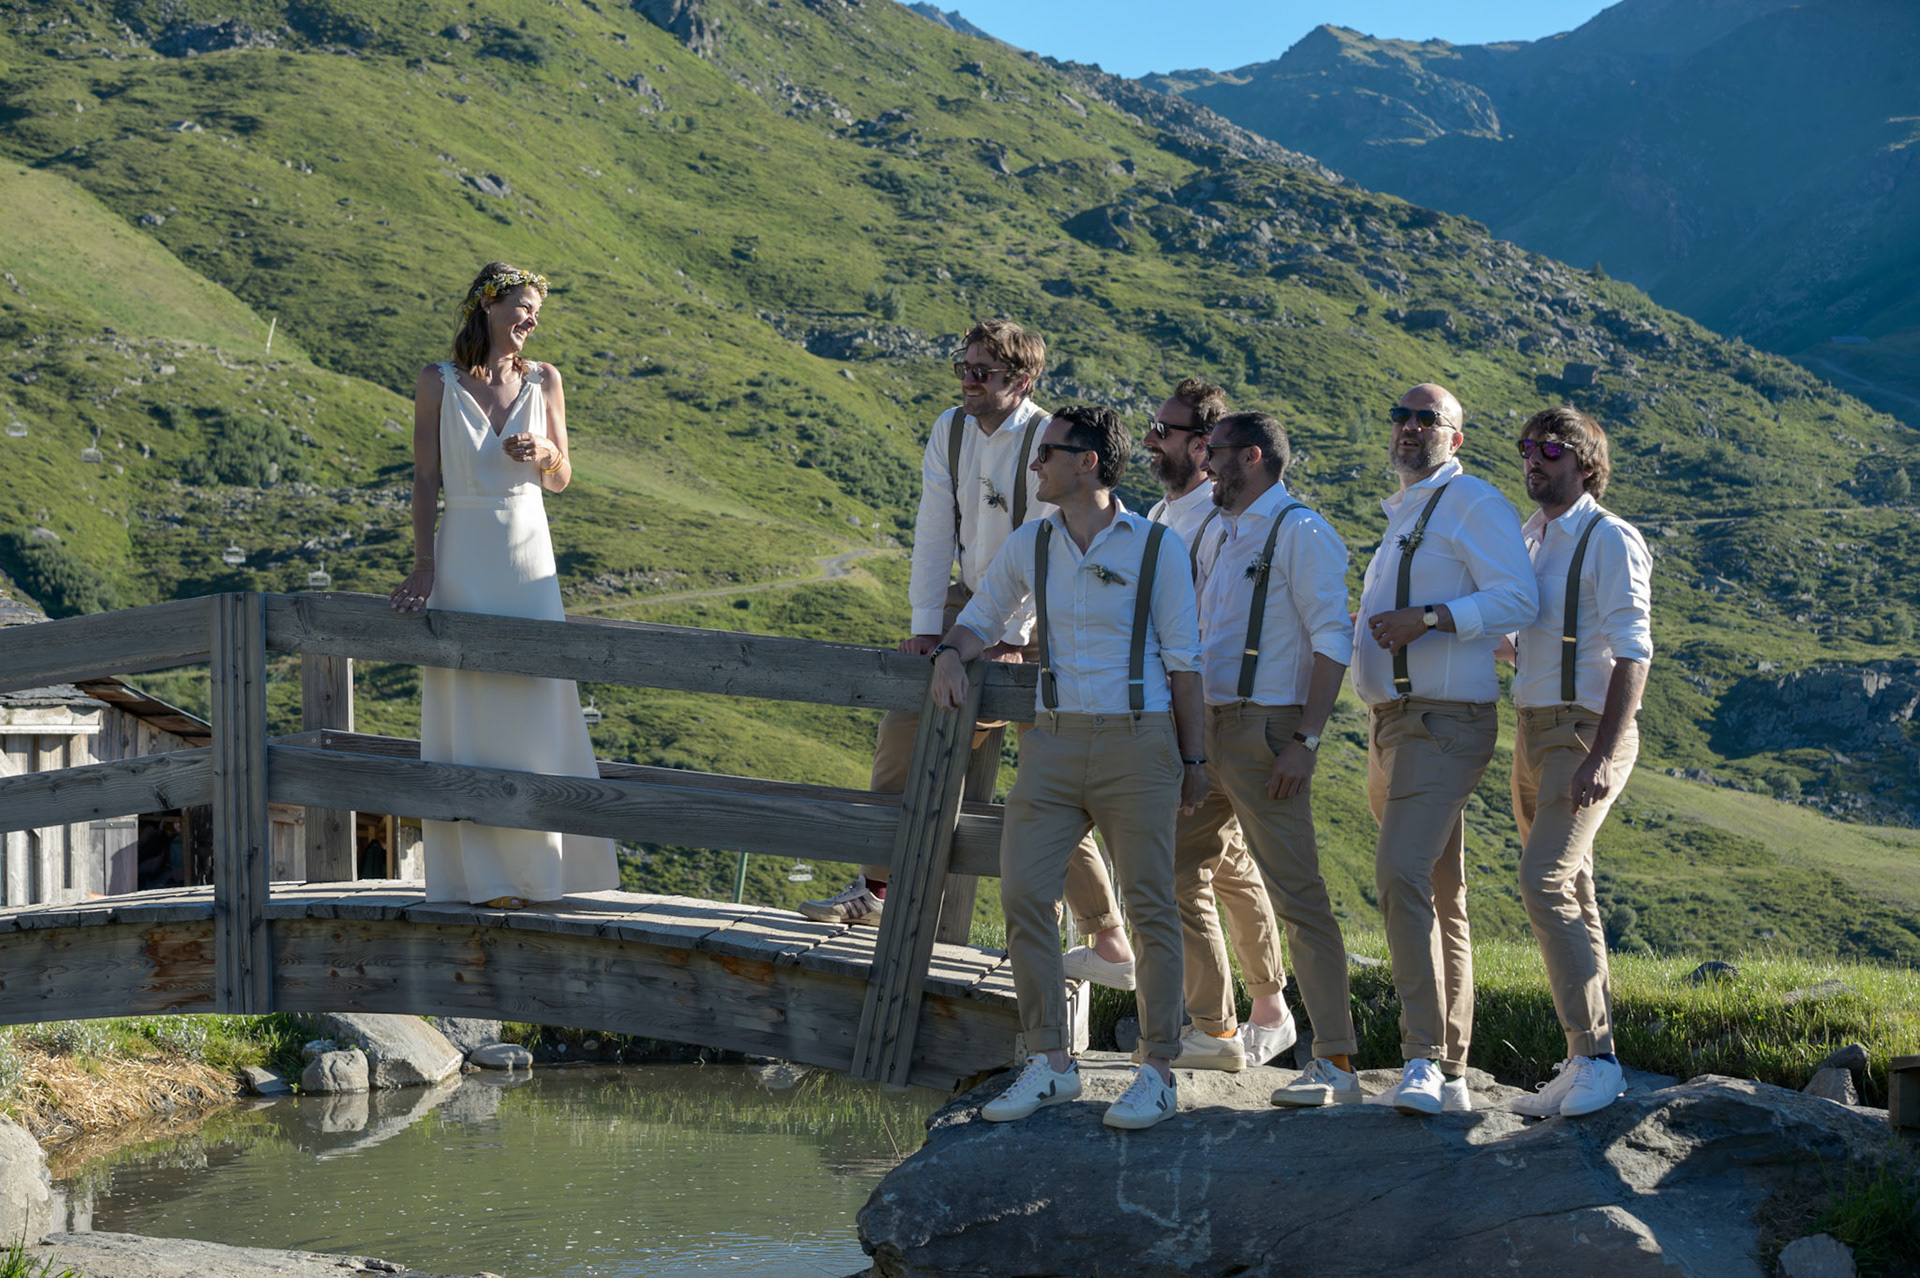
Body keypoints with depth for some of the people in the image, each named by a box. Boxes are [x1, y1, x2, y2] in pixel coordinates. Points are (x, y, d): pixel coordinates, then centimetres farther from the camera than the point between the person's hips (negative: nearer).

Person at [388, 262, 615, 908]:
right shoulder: (438, 383, -1)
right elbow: (426, 479, -1)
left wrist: (545, 453, -12)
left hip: (529, 560, 2)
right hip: (463, 557, -2)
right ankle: (484, 872, 5)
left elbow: (561, 480, 10)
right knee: (468, 713, -1)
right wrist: (423, 564, -8)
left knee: (534, 706, 4)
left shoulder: (544, 380, 5)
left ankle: (532, 863, 15)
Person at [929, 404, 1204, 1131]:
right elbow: (982, 617, 23)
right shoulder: (1029, 546, 9)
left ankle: (1158, 1075, 4)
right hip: (1055, 743, 4)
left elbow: (1184, 660, 1)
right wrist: (951, 653, 1)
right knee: (1023, 894, -5)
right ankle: (1050, 1064, 4)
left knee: (1150, 906, -1)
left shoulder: (1157, 548, -2)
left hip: (1137, 743, -4)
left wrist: (1193, 758, 1)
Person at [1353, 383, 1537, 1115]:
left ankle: (1423, 1059, -27)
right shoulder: (1403, 515, 22)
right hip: (1392, 723, 10)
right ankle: (1448, 1074, 16)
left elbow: (1517, 601, -18)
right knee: (1440, 897, 12)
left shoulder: (1473, 503, -6)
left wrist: (1425, 619, -24)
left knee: (1403, 874, -24)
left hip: (1443, 722, -10)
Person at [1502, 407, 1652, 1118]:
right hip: (1533, 733, 9)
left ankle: (1594, 1057, -18)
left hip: (1586, 734, -8)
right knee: (1569, 897, 9)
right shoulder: (1528, 540, 15)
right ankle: (1586, 1062, 13)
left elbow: (1633, 654, -17)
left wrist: (1602, 756, -24)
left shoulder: (1610, 541, -10)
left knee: (1545, 882, -21)